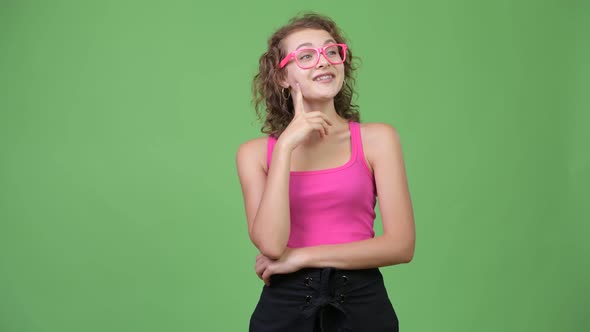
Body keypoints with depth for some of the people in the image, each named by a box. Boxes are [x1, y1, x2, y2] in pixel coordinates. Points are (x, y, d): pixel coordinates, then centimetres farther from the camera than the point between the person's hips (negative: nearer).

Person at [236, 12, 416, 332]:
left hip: (362, 303, 0)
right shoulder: (255, 152, 0)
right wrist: (286, 146, -14)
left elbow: (401, 244, -8)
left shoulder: (377, 138, -2)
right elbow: (270, 244, -13)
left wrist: (302, 257, -10)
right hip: (285, 305, 0)